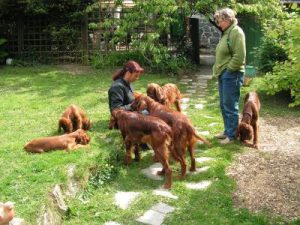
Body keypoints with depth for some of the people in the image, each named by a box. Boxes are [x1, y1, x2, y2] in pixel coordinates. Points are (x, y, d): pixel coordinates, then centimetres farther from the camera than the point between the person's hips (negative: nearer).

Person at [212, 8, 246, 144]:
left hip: (231, 75, -9)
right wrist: (218, 71, 14)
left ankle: (232, 135, 7)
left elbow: (239, 56, -20)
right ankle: (227, 131, 27)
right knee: (224, 105, 15)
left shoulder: (236, 32, -13)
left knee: (230, 106, -2)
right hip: (223, 74, 9)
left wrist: (228, 70, -15)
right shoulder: (226, 33, 16)